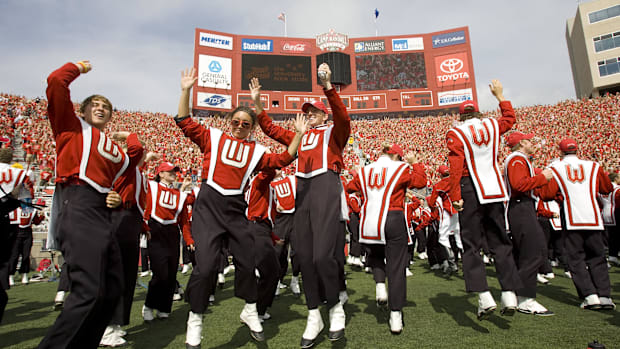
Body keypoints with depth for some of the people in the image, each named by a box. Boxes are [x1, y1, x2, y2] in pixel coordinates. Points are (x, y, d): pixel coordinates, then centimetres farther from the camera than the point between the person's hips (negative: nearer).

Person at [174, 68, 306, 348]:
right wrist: (186, 91, -1)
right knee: (206, 264, -10)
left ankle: (250, 312, 29)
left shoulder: (256, 150, 13)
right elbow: (184, 122, 5)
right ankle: (195, 321, 12)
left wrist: (298, 135, 2)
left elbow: (282, 160, 8)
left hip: (235, 208, 3)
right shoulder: (213, 137, 8)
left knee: (247, 260, 6)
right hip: (209, 204, -3)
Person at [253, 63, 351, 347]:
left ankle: (335, 308, 10)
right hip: (302, 190, 6)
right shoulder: (299, 137, 26)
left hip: (326, 187, -6)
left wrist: (328, 87, -21)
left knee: (322, 255, -15)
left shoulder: (333, 131, 11)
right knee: (304, 255, 3)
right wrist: (257, 103, 21)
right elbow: (271, 129, 28)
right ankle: (313, 316, 15)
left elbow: (342, 116, -10)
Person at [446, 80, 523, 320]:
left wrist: (455, 196, -12)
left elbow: (456, 168, -14)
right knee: (500, 242, 12)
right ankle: (509, 294, 12)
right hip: (495, 190, 4)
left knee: (472, 245, 1)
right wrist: (499, 95, 41)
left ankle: (484, 297, -5)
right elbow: (510, 118, 32)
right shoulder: (492, 126, 9)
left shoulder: (456, 134, -4)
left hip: (470, 190, -4)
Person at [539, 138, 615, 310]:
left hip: (572, 220, -3)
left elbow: (547, 194, -7)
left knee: (576, 259, 5)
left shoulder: (555, 167, 1)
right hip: (594, 219, 3)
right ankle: (605, 295, 10)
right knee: (597, 258, 14)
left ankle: (590, 296, -3)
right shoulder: (593, 166, 10)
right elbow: (608, 189, 19)